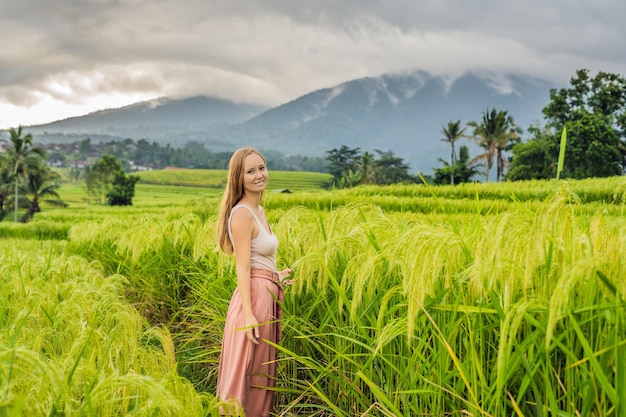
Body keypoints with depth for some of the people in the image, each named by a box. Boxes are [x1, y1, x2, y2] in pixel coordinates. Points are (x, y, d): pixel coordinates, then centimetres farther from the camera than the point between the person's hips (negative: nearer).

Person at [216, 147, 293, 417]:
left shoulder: (257, 210, 13)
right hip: (254, 298, -9)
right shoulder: (242, 214, -15)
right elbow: (243, 268, -19)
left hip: (267, 297, 9)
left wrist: (274, 275, 15)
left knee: (261, 373, 15)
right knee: (248, 375, 0)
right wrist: (249, 315, -22)